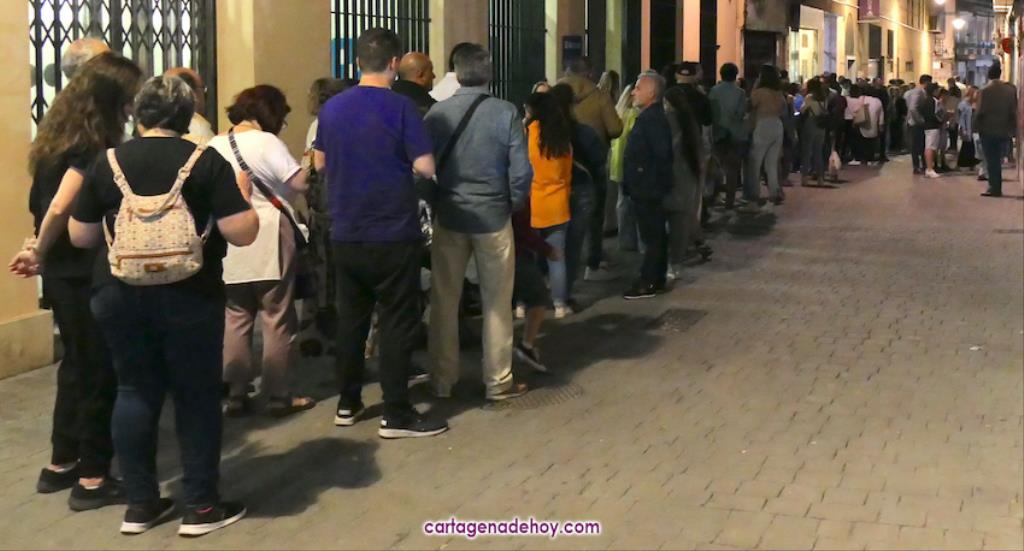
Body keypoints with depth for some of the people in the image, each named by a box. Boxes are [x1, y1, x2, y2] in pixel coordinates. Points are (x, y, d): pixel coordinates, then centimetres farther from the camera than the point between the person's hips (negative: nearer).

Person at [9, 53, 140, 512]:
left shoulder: (59, 139, 9)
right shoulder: (93, 149, -19)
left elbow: (43, 206, 9)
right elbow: (59, 210, -25)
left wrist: (42, 254, 3)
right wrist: (40, 253, -10)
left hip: (64, 273, 9)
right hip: (89, 276, -9)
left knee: (77, 365, 19)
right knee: (100, 372, 1)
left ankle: (61, 465, 28)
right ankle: (93, 478, 9)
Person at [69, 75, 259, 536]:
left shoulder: (107, 163, 3)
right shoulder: (206, 161, -6)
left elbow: (80, 237, 10)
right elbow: (242, 234, -11)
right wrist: (243, 195, 7)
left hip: (119, 294, 3)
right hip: (188, 296, -3)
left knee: (135, 392, 13)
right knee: (196, 396, 7)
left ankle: (140, 504, 19)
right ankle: (201, 507, 12)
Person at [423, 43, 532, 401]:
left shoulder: (436, 114, -5)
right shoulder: (505, 113, -11)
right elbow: (521, 172, -11)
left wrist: (434, 204, 13)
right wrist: (513, 206, 7)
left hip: (448, 218, 2)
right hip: (493, 217, -2)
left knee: (444, 302, 12)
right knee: (497, 304, 9)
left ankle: (442, 381, 19)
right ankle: (498, 382, 16)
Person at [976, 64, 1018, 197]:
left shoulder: (986, 90, -12)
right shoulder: (1010, 89, -1)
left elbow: (980, 111, -14)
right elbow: (1014, 111, 1)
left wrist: (979, 127, -2)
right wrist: (1012, 129, 8)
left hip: (988, 131, -3)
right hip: (1005, 131, 3)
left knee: (992, 161, 2)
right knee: (998, 160, 14)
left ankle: (995, 188, -1)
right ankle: (996, 188, 17)